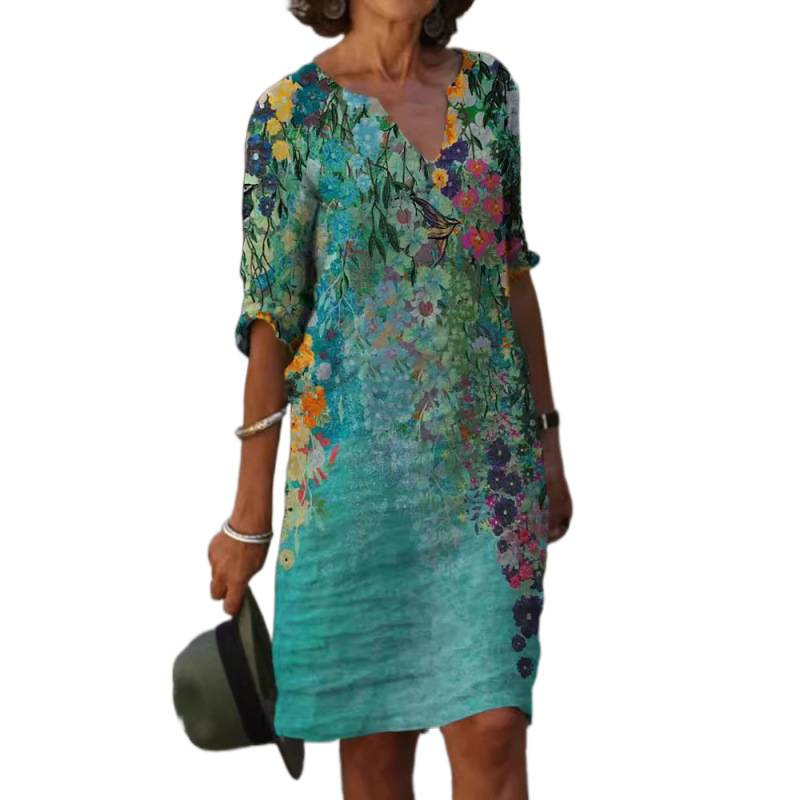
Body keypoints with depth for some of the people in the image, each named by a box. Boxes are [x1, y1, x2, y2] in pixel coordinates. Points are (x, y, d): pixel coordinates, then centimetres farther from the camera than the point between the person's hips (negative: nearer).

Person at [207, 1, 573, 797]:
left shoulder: (487, 88, 5)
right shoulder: (291, 112, -6)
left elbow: (513, 269, 12)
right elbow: (271, 318, -5)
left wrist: (548, 442, 11)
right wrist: (248, 516, -4)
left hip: (488, 451, 3)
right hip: (356, 455, -3)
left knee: (494, 732, -4)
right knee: (377, 734, 8)